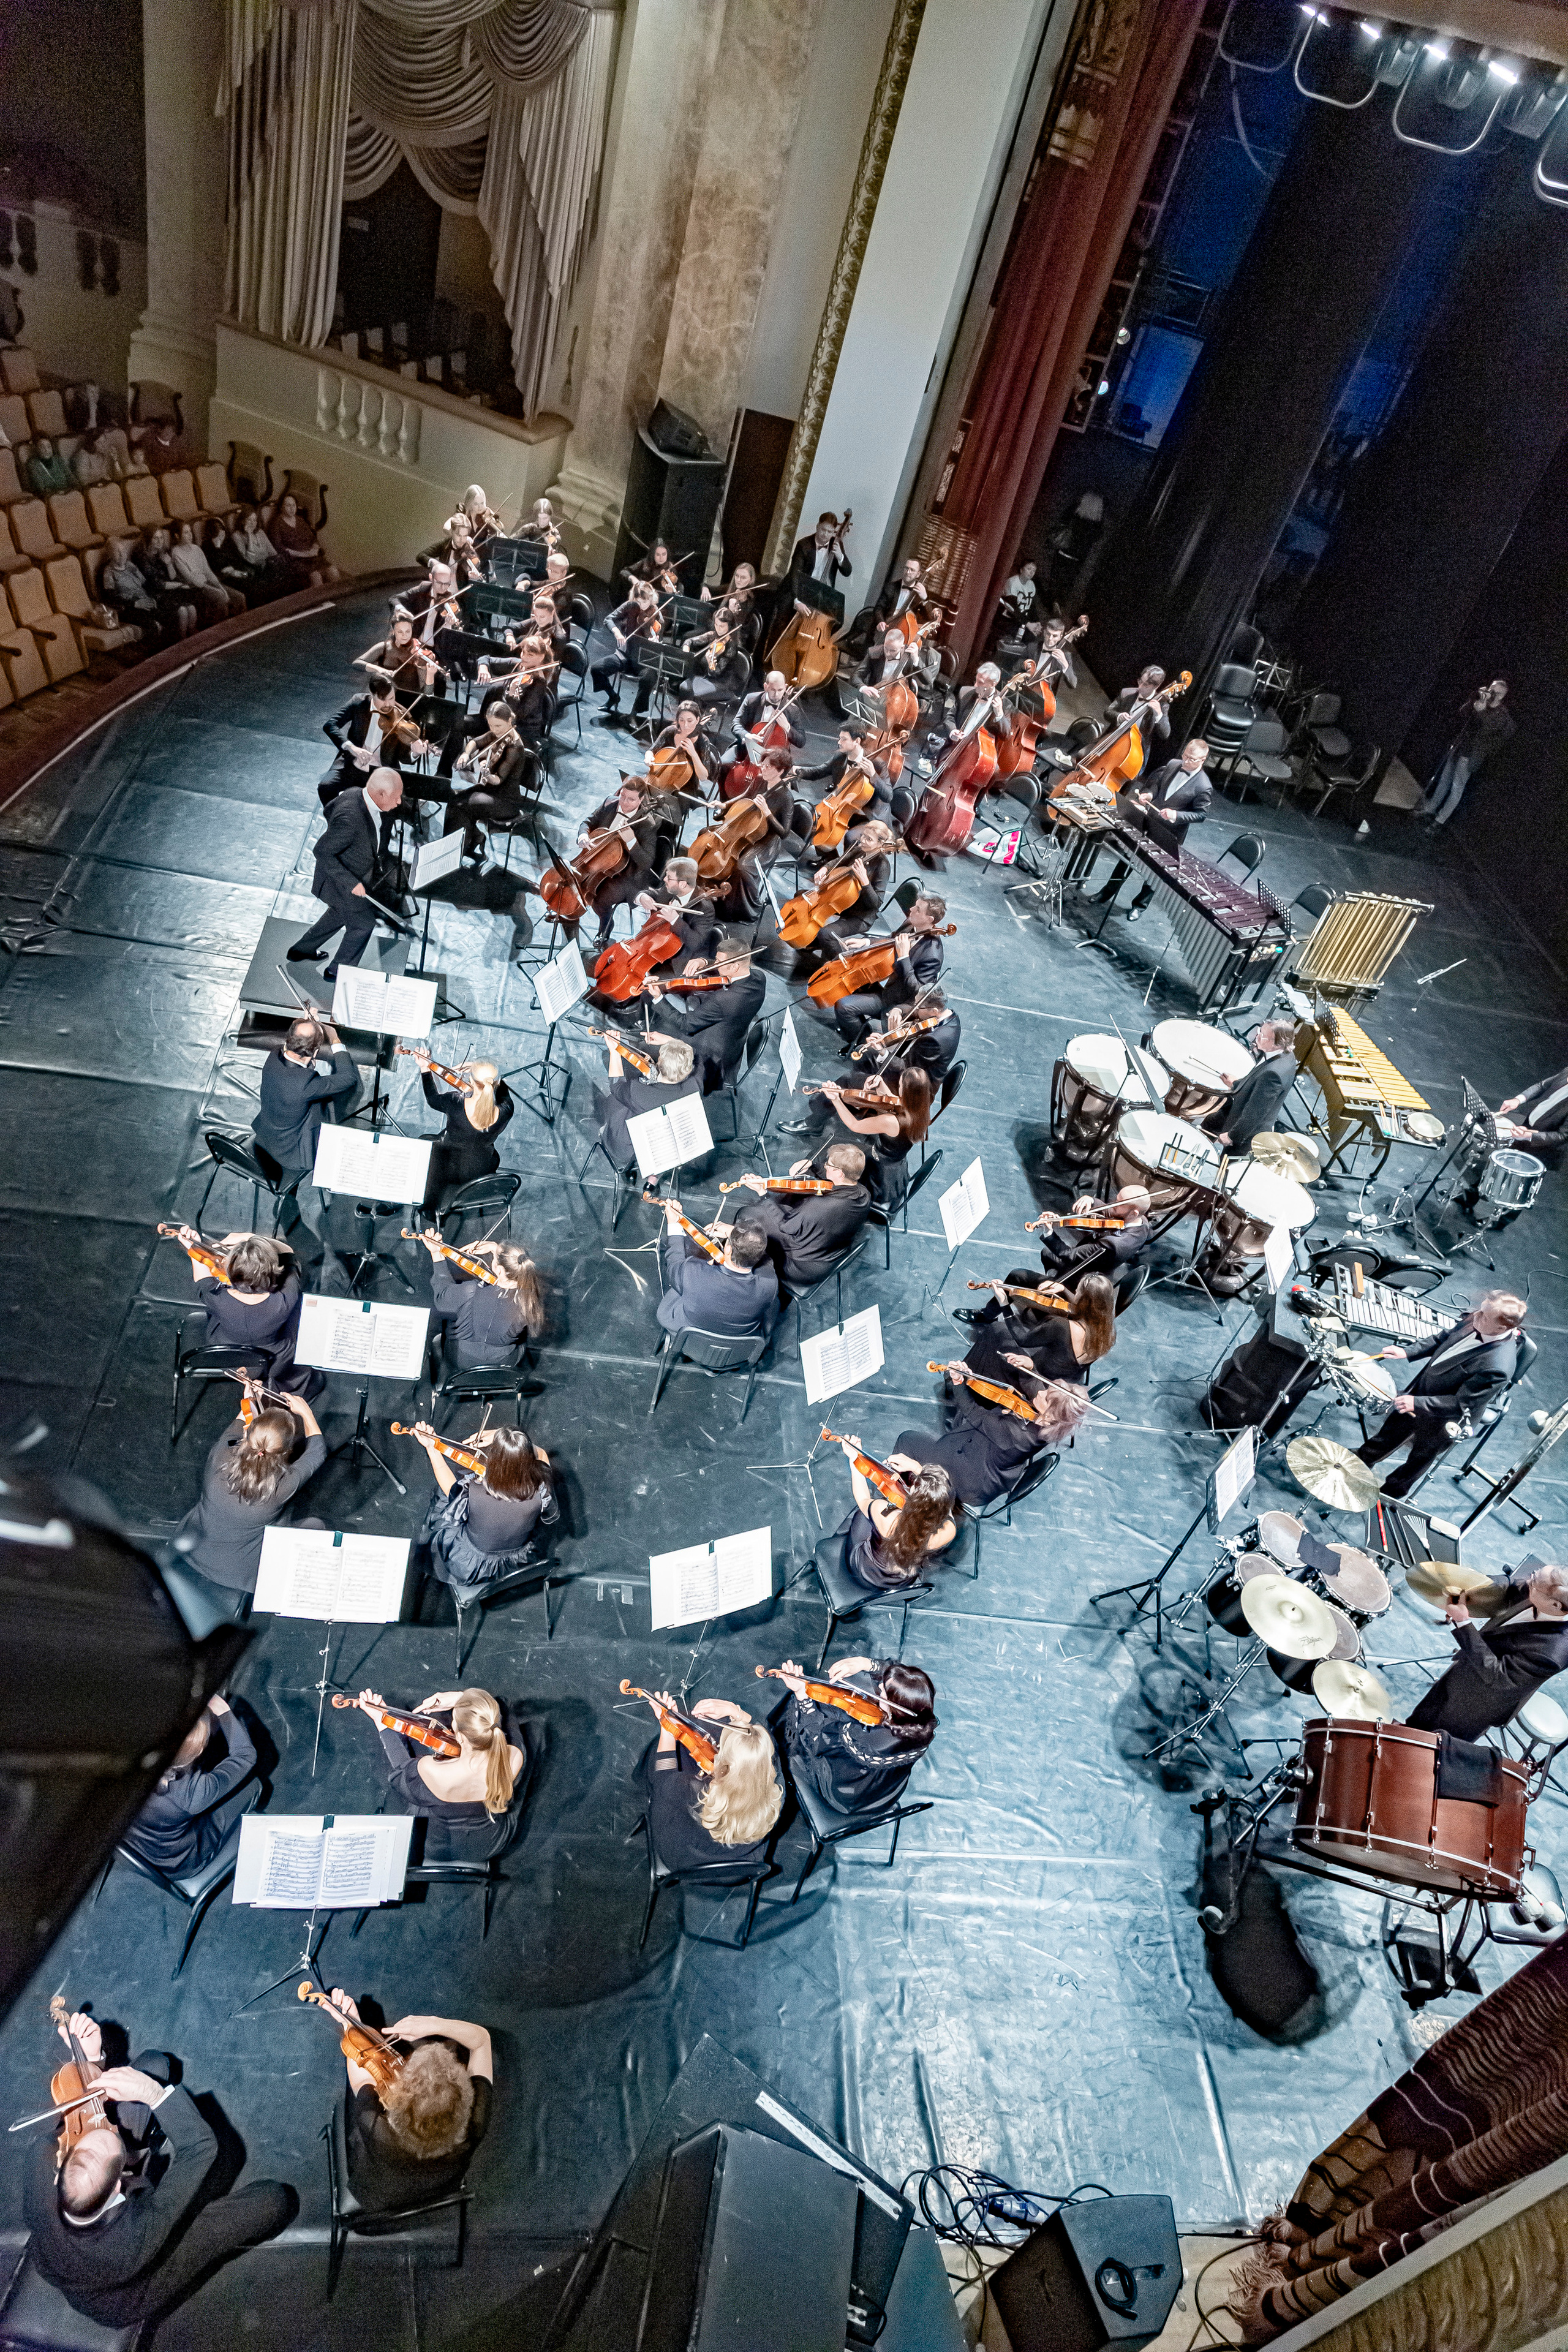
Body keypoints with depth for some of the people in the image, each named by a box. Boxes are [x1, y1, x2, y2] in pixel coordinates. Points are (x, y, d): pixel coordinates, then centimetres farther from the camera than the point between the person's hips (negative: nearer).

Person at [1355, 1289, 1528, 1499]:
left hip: (1440, 1420, -6)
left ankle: (1392, 1491, 51)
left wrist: (1417, 1403, -30)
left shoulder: (1497, 1368, -39)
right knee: (1392, 1430, 32)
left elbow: (1462, 1405, -30)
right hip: (1420, 1391, 6)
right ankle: (1365, 1457, 59)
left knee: (1419, 1458, 24)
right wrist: (1407, 1352, -6)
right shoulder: (1476, 1320, -18)